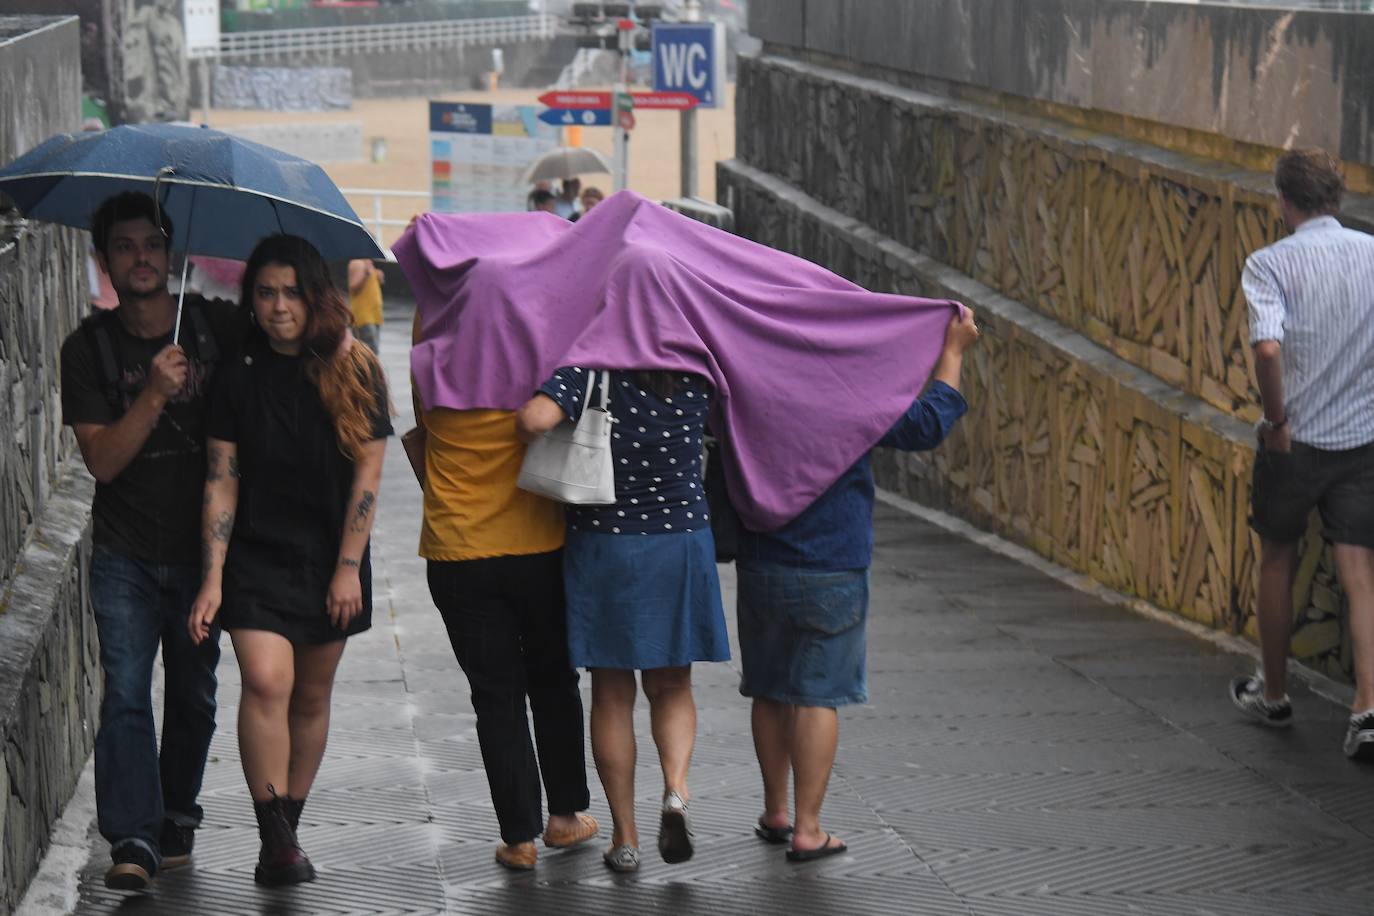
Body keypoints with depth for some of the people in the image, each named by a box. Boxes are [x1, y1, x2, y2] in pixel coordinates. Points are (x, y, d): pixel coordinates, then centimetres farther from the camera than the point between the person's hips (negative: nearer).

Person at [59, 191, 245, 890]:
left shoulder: (218, 326, -1)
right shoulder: (88, 348, -4)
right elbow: (103, 460, -11)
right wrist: (155, 394, -24)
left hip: (202, 549, 2)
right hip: (125, 556, -1)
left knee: (194, 694, 11)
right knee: (126, 693, -11)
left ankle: (178, 815, 28)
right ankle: (134, 840, -13)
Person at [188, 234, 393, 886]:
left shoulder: (355, 373, -2)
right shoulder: (240, 379, -1)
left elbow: (367, 474, -2)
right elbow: (221, 482, -2)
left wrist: (348, 567, -6)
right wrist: (213, 578, -7)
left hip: (331, 562, 1)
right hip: (256, 558, -1)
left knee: (311, 696, 7)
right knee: (265, 681, -18)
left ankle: (286, 832, 20)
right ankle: (275, 841, -18)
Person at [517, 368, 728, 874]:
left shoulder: (590, 372, -14)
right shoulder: (696, 379, -5)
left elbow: (534, 418, -29)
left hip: (602, 547, -2)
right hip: (682, 542, 2)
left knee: (612, 694, 9)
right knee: (671, 685, 17)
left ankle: (624, 837, 11)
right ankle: (675, 787, -9)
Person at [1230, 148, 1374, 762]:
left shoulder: (1270, 264, -11)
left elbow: (1267, 348, -27)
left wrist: (1277, 418, -13)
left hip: (1294, 440, -2)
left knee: (1277, 561, 17)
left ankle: (1273, 695, 29)